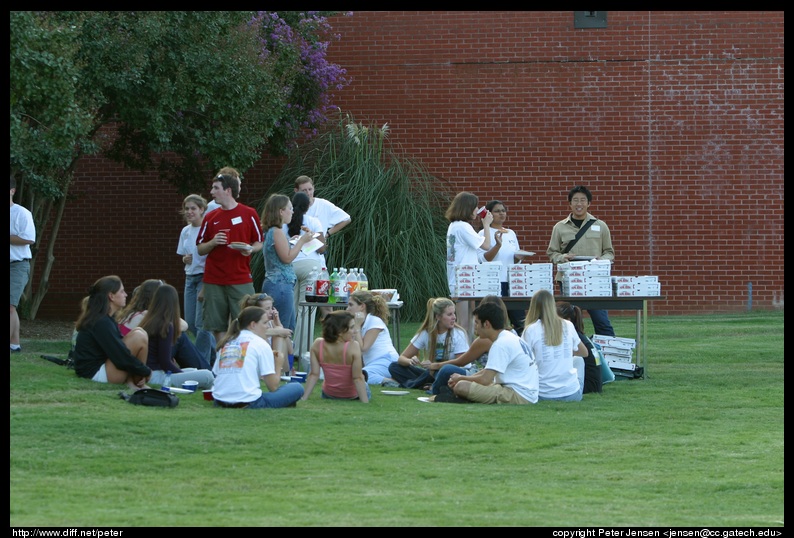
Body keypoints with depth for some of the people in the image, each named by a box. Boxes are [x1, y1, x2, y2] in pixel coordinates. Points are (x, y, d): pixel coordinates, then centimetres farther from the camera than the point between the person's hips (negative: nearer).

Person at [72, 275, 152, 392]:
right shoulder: (102, 323, -17)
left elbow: (119, 347, 16)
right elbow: (121, 357, -19)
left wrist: (142, 370, 2)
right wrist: (146, 372, -6)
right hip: (96, 373, -10)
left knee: (138, 332, 13)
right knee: (139, 337, -16)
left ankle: (131, 381, 2)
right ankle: (134, 382, -4)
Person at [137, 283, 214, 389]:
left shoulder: (146, 322, 11)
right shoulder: (166, 326, -13)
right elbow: (165, 362, -13)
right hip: (156, 376, -10)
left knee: (193, 371, 27)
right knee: (207, 376, -15)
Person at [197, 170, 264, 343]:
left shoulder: (249, 214, 2)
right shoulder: (210, 217, 10)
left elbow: (260, 243, 8)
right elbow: (200, 250, 12)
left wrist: (250, 249, -13)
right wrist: (213, 243, -8)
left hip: (241, 280, -3)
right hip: (214, 281, 3)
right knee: (218, 327, 2)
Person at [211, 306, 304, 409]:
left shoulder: (225, 342, 16)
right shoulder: (261, 344, 1)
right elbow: (273, 386, -1)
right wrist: (278, 365, 19)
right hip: (247, 404, -7)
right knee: (297, 388, 5)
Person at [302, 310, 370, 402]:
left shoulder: (317, 345, -20)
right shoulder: (353, 347, -31)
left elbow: (313, 375, -18)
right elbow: (358, 378, -29)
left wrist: (304, 399, -12)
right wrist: (365, 402, -24)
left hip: (328, 395, 3)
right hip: (353, 396, -3)